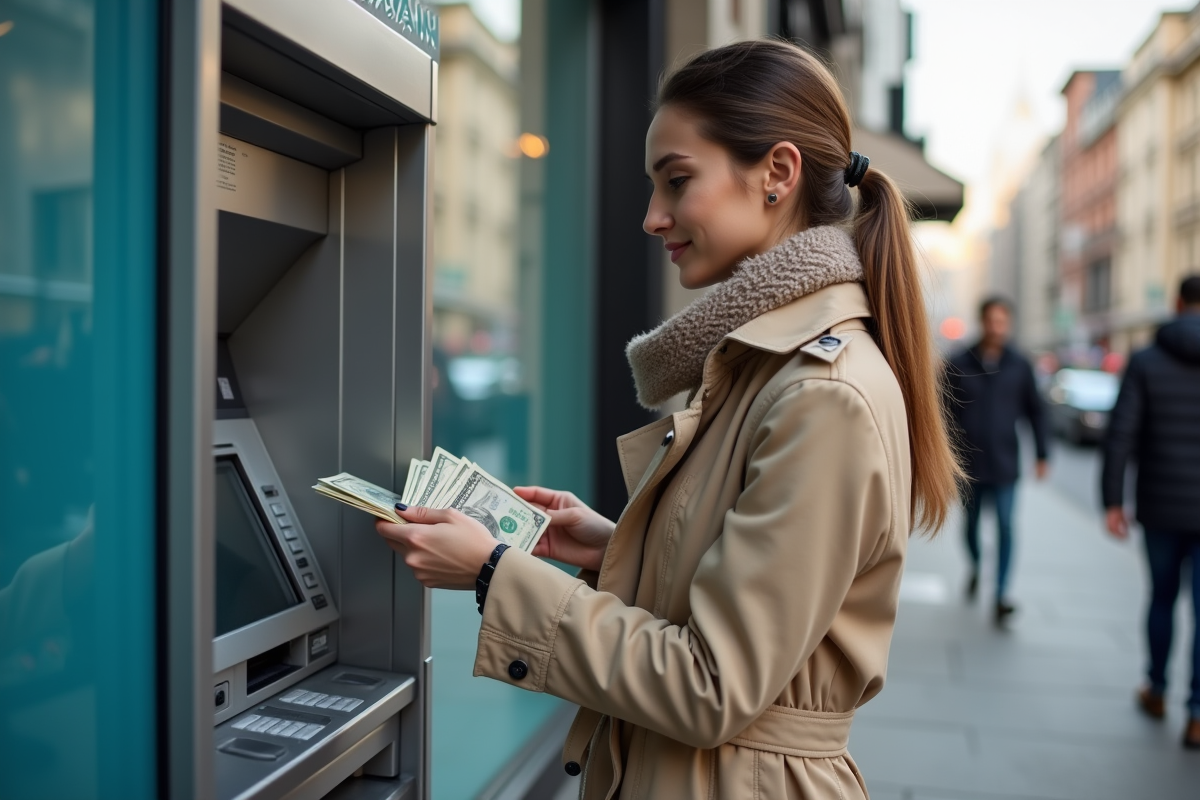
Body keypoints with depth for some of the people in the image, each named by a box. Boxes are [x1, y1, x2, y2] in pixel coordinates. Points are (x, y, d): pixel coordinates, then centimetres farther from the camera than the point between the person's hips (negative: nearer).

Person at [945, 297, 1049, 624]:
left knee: (1005, 526, -8)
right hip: (968, 464, 0)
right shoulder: (959, 364, -2)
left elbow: (1036, 412, 8)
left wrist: (1041, 455, 6)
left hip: (1005, 465, 0)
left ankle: (1001, 595, -4)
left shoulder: (1020, 366, 1)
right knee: (971, 524, 14)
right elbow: (947, 413, 0)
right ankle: (975, 568, 41)